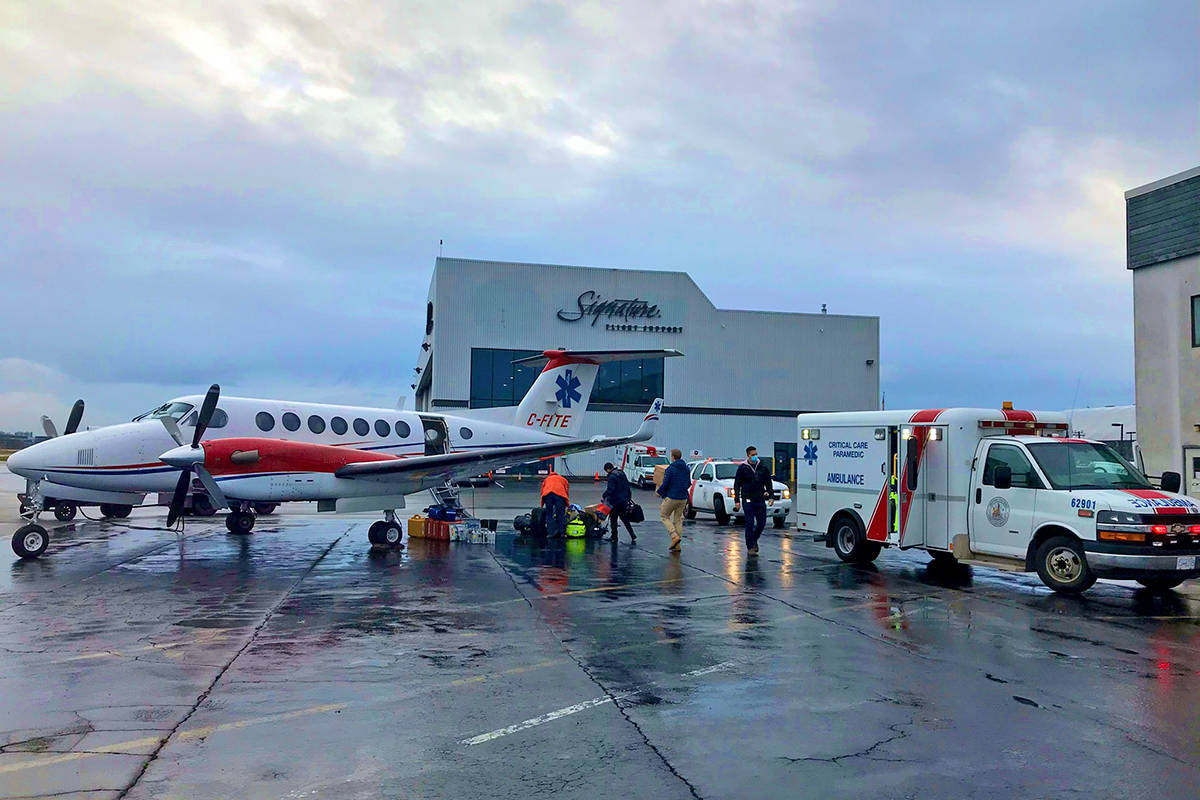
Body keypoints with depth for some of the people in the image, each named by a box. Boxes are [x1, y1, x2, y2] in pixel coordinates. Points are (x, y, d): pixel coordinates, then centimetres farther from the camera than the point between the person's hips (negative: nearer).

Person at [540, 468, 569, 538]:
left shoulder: (546, 479, 36)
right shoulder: (563, 479, 33)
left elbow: (542, 492, 29)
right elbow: (567, 492, 26)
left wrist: (541, 507, 31)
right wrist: (567, 505, 29)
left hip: (547, 494, 1)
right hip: (559, 493, -1)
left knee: (549, 514, 9)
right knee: (561, 514, 5)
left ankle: (550, 533, 3)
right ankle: (562, 533, 3)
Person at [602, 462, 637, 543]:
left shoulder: (612, 477, -15)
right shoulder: (622, 473, 12)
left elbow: (610, 490, -25)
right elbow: (628, 487, 18)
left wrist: (604, 496, -14)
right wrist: (629, 497, 24)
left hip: (616, 502, -8)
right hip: (624, 501, 8)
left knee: (613, 519, 4)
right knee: (625, 519, 15)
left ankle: (614, 537, 7)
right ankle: (633, 536, 11)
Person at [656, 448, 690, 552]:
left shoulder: (670, 468, -13)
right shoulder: (686, 468, 7)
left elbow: (665, 484, -16)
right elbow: (689, 484, 12)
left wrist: (659, 492, 1)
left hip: (671, 497, -6)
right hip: (683, 498, 6)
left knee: (664, 516, 10)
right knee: (678, 519, 12)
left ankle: (675, 536, -9)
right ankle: (677, 545, 10)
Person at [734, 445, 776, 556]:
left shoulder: (763, 467, 7)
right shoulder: (742, 468, -1)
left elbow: (768, 483, 14)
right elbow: (737, 485, 2)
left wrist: (771, 496, 3)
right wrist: (737, 500, -3)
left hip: (760, 500, 3)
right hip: (748, 501, -3)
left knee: (762, 523, 4)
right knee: (750, 524, -5)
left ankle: (754, 540, 30)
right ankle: (750, 547, 5)